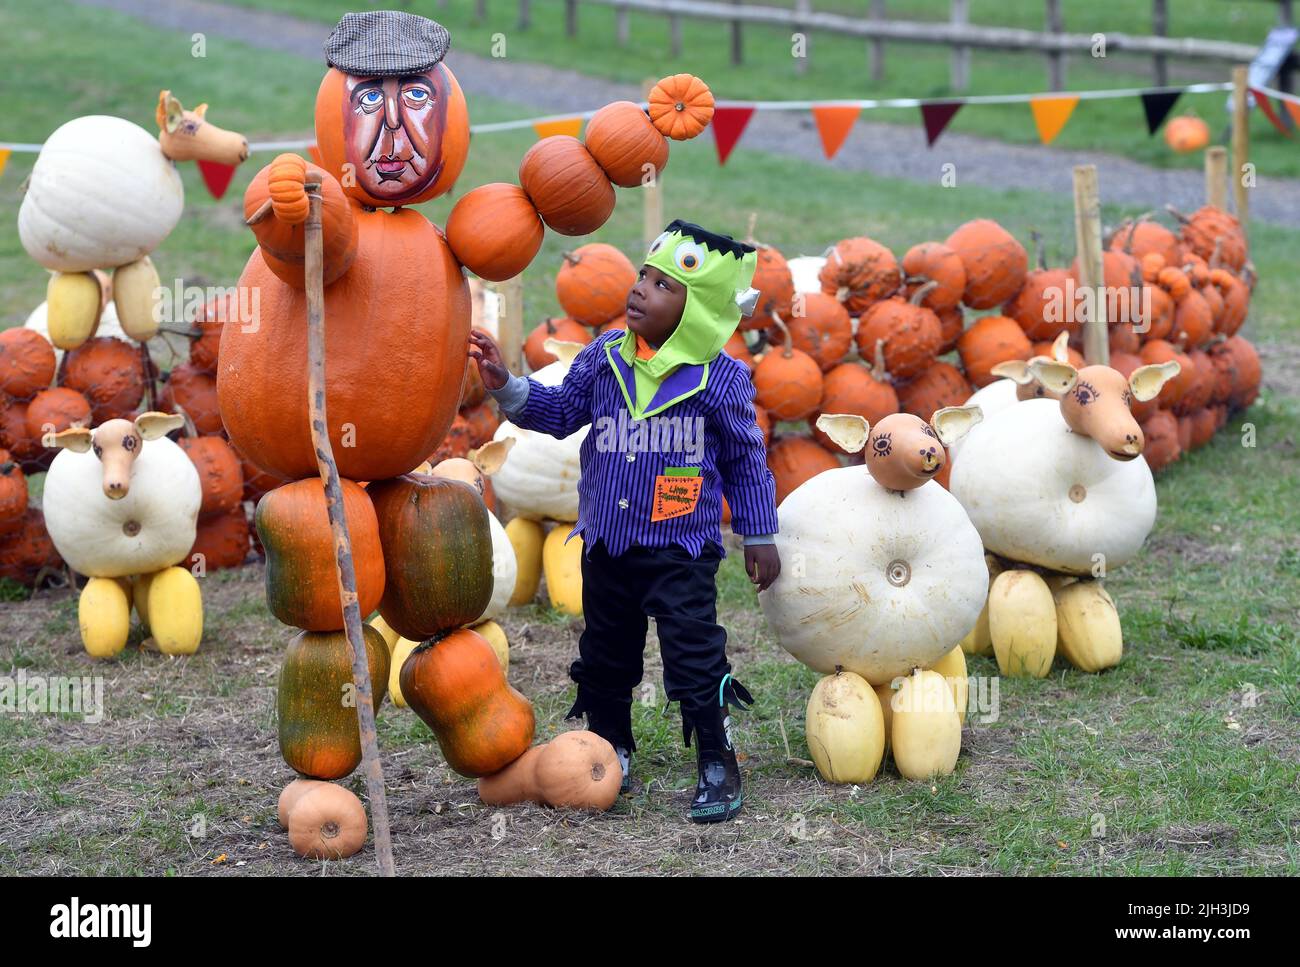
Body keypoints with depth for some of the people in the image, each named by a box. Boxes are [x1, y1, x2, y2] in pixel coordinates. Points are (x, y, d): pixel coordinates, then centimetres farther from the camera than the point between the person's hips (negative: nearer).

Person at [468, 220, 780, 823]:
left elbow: (746, 461, 0)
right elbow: (560, 411, 12)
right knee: (604, 655, 15)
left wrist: (759, 536, 4)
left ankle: (717, 767, 6)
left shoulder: (719, 378, -9)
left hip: (680, 549, -5)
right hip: (606, 543, 5)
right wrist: (507, 387, -3)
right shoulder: (604, 359, 1)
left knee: (694, 656, -8)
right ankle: (610, 754, 32)